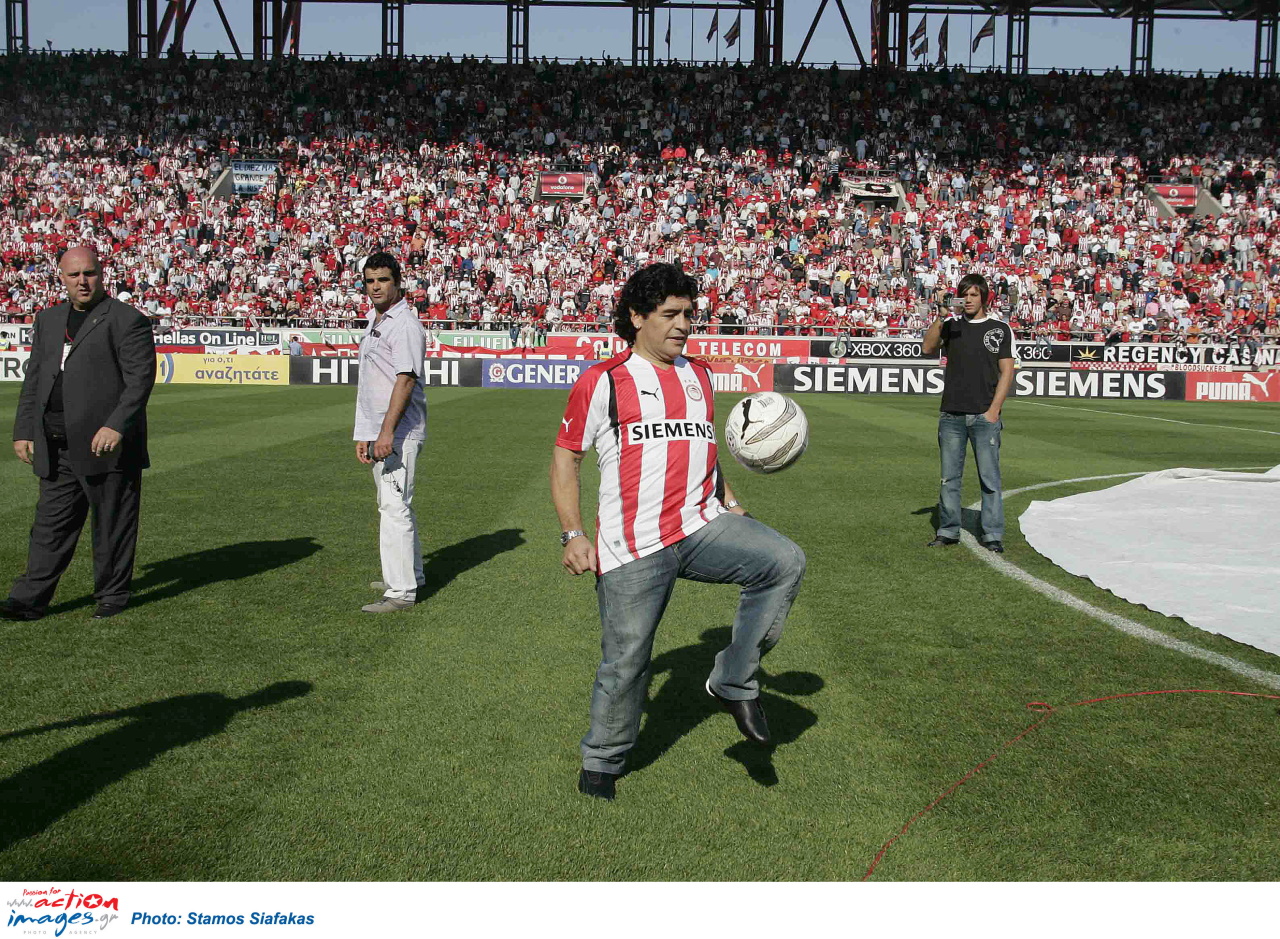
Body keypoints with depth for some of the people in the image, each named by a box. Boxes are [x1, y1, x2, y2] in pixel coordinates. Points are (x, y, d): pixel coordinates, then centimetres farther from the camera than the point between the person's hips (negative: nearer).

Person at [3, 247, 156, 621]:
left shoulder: (127, 320, -5)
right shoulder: (48, 320, 17)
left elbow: (140, 379, -12)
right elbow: (33, 380, 19)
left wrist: (116, 426, -22)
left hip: (108, 446, -6)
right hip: (57, 449, 6)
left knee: (112, 526, 4)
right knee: (51, 524, 8)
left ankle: (112, 595, 17)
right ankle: (30, 600, 11)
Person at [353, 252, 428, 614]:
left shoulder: (405, 325, -12)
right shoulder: (374, 324, 19)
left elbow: (405, 379, -21)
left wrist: (387, 432, -27)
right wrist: (363, 436, 18)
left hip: (399, 434, -10)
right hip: (377, 434, 10)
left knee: (395, 507, -11)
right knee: (392, 505, 18)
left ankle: (401, 591, -8)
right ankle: (409, 574, 31)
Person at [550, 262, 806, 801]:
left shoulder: (699, 375, 16)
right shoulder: (602, 382, -1)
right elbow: (565, 457, 3)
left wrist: (728, 504, 15)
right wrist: (572, 535, -6)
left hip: (701, 527, 5)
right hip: (632, 547, -4)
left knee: (786, 562, -18)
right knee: (626, 662, 1)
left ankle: (734, 681, -4)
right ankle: (601, 762, 27)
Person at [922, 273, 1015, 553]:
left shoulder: (1000, 329, 7)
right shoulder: (952, 325, 13)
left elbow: (1007, 372, 3)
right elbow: (928, 348, -3)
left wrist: (994, 409, -7)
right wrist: (940, 316, -13)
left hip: (985, 416, -2)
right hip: (951, 415, 3)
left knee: (989, 477, -3)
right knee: (949, 477, 7)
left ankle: (993, 535, 3)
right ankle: (948, 530, 16)